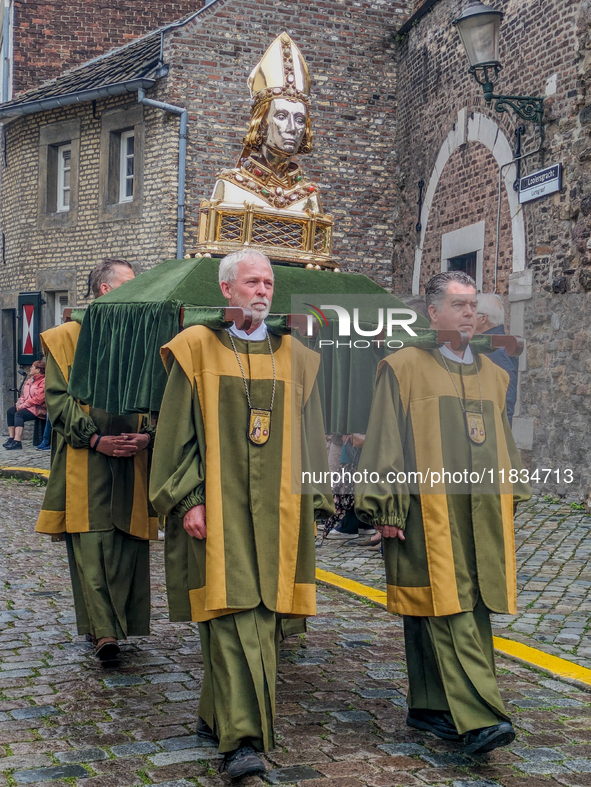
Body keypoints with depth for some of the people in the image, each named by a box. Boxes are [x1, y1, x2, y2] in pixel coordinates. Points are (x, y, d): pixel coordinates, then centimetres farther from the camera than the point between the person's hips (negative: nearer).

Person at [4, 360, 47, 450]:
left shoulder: (43, 382, -14)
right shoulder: (31, 380, 18)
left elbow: (38, 399, -22)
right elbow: (24, 394, 22)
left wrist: (23, 405, -18)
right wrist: (20, 402, 0)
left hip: (38, 409, -10)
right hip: (27, 406, 10)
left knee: (19, 414, -29)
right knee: (10, 411, -3)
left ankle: (17, 441, -36)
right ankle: (11, 438, -4)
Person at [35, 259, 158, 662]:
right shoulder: (67, 337, 5)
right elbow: (58, 397, -2)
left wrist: (147, 436, -7)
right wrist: (95, 438, -13)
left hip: (134, 458, 3)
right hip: (84, 461, -3)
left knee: (128, 541, 2)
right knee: (91, 541, -9)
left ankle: (117, 624, 13)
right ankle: (104, 630, -11)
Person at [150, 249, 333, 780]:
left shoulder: (294, 357, 11)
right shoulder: (196, 349, 1)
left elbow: (309, 435, 14)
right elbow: (178, 431, -2)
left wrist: (313, 502, 8)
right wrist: (188, 499, -10)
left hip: (276, 510, 4)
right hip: (217, 507, -4)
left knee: (263, 616, 6)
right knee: (231, 614, -10)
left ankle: (219, 714, 24)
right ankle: (241, 738, -10)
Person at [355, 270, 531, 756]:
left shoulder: (493, 375, 17)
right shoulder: (403, 369, 0)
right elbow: (384, 443, -4)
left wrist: (512, 498, 17)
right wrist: (385, 509, -10)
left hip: (484, 514, 6)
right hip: (428, 514, -6)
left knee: (471, 611, 6)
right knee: (447, 611, -10)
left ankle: (431, 706, 18)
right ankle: (478, 719, -12)